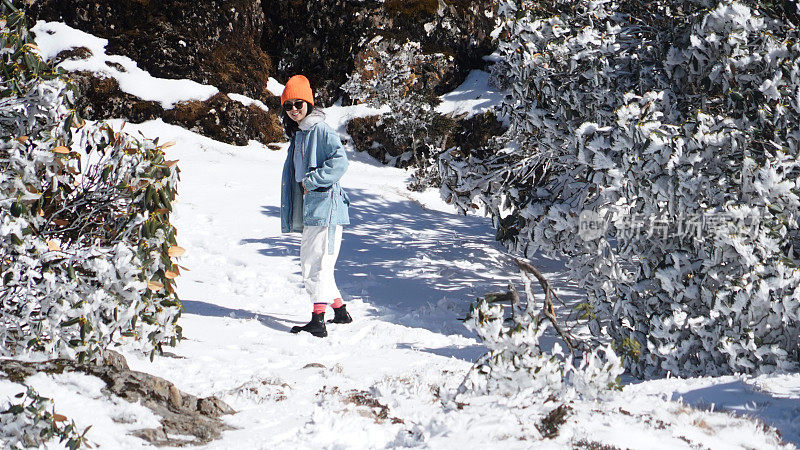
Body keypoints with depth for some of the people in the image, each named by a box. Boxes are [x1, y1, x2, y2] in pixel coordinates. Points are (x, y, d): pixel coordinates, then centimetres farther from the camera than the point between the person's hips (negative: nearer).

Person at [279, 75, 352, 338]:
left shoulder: (321, 130, -8)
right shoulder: (297, 135, 19)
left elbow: (339, 162, -20)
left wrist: (312, 181, -18)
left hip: (325, 206, -10)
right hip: (309, 210, 10)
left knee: (316, 264, -14)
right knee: (310, 263, 15)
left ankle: (318, 321, -17)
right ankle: (340, 311, 26)